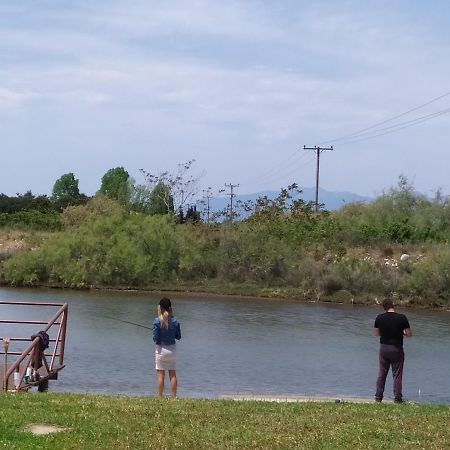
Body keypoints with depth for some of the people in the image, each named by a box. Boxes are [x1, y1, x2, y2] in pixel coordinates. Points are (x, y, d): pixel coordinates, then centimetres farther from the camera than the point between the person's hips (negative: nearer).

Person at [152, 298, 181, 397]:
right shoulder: (175, 321, -2)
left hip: (161, 349, -3)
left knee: (160, 375, 2)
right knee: (173, 375, 8)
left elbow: (155, 338, -12)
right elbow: (178, 337, 4)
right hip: (172, 349, 3)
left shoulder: (157, 321, -12)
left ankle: (160, 397, 2)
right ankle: (174, 397, 9)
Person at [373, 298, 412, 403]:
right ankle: (397, 398, 9)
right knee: (397, 375, 7)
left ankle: (378, 397, 16)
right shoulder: (402, 318, -14)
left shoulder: (379, 318, -5)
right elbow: (409, 334, -9)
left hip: (383, 348, 3)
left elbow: (376, 333, 5)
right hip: (397, 348, -2)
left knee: (381, 374, 13)